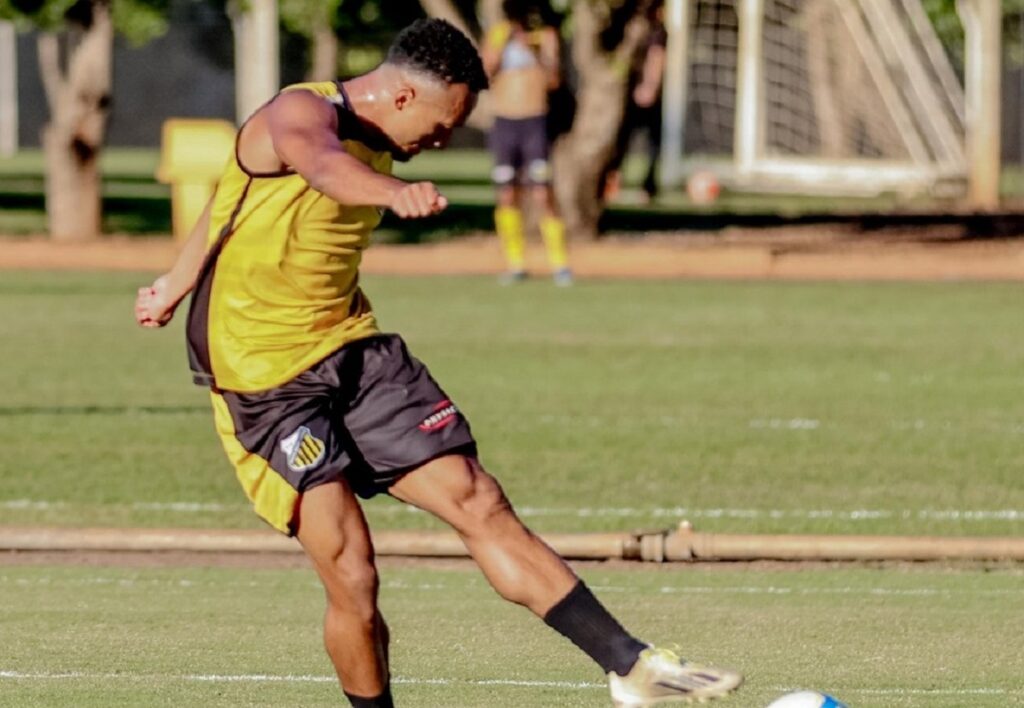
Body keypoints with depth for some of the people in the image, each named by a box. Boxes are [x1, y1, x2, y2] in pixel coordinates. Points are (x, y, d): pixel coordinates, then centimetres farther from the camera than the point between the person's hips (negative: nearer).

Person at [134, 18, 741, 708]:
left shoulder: (377, 146, 10)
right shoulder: (300, 114, -17)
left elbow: (235, 195, 26)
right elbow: (322, 164, -45)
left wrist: (181, 281, 40)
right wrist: (395, 192, -67)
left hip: (355, 351, 7)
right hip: (265, 377, -7)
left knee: (480, 503, -3)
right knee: (353, 579, -15)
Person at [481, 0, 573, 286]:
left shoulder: (546, 36, 2)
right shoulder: (497, 35, 5)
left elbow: (553, 81, -6)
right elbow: (484, 73, -6)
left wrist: (537, 52, -20)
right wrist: (503, 42, -16)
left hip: (535, 123, -2)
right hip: (504, 124, 2)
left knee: (542, 195, -11)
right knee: (507, 196, 2)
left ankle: (560, 264, -9)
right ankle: (515, 264, 10)